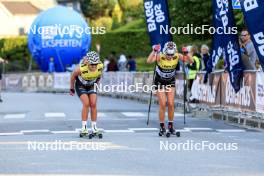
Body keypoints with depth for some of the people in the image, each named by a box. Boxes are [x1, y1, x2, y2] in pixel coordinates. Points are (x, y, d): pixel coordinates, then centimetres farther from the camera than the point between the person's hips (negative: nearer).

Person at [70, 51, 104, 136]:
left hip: (91, 85, 3)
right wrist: (72, 89, -3)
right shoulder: (81, 69, -38)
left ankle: (94, 127, -1)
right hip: (81, 85, -3)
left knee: (93, 104, -10)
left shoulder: (100, 66, -29)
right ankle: (84, 127, -13)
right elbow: (73, 76, -15)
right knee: (86, 103, -19)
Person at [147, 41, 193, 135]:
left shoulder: (177, 56, -19)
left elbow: (191, 61, -24)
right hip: (159, 82, -2)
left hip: (171, 82, 2)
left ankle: (171, 125, 12)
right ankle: (162, 126, 4)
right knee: (162, 104, -7)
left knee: (171, 104, -3)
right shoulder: (160, 56, -27)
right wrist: (154, 51, -54)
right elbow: (149, 61, -44)